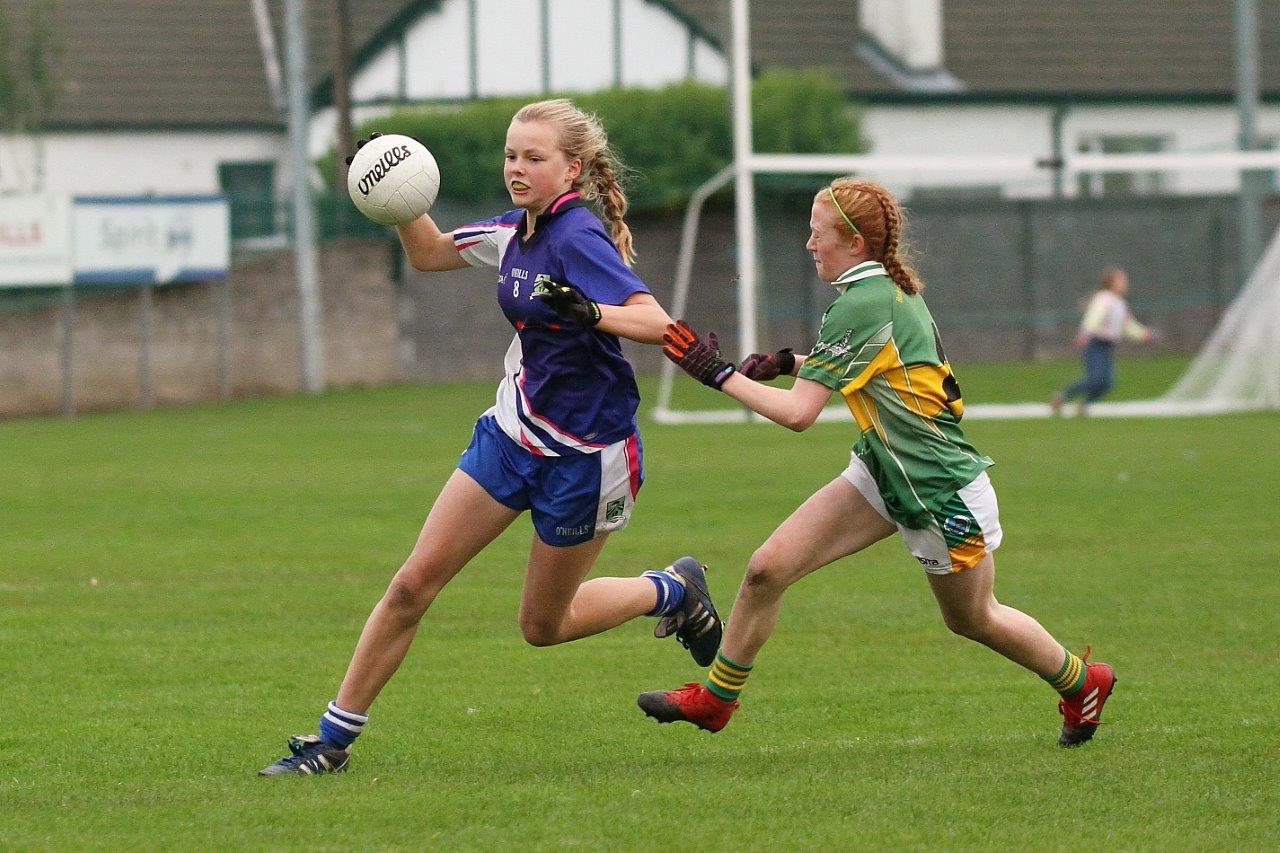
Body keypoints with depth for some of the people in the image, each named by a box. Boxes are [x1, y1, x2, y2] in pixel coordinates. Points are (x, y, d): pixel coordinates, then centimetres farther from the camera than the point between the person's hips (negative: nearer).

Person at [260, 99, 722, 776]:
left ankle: (673, 592, 34)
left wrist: (590, 312, -46)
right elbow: (428, 254, 19)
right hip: (512, 433, 7)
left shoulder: (579, 238, -21)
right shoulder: (515, 232, 2)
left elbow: (659, 324, -30)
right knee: (413, 583, -2)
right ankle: (334, 738, 5)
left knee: (544, 625, 9)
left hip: (584, 455, -7)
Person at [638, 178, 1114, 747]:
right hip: (884, 475, 9)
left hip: (941, 493, -9)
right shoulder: (895, 289, 1)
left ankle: (1082, 683, 38)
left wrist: (718, 374, -21)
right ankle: (715, 697, 11)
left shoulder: (861, 305, -26)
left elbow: (797, 413, -28)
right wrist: (791, 362, 8)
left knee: (973, 619, 13)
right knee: (768, 567, -2)